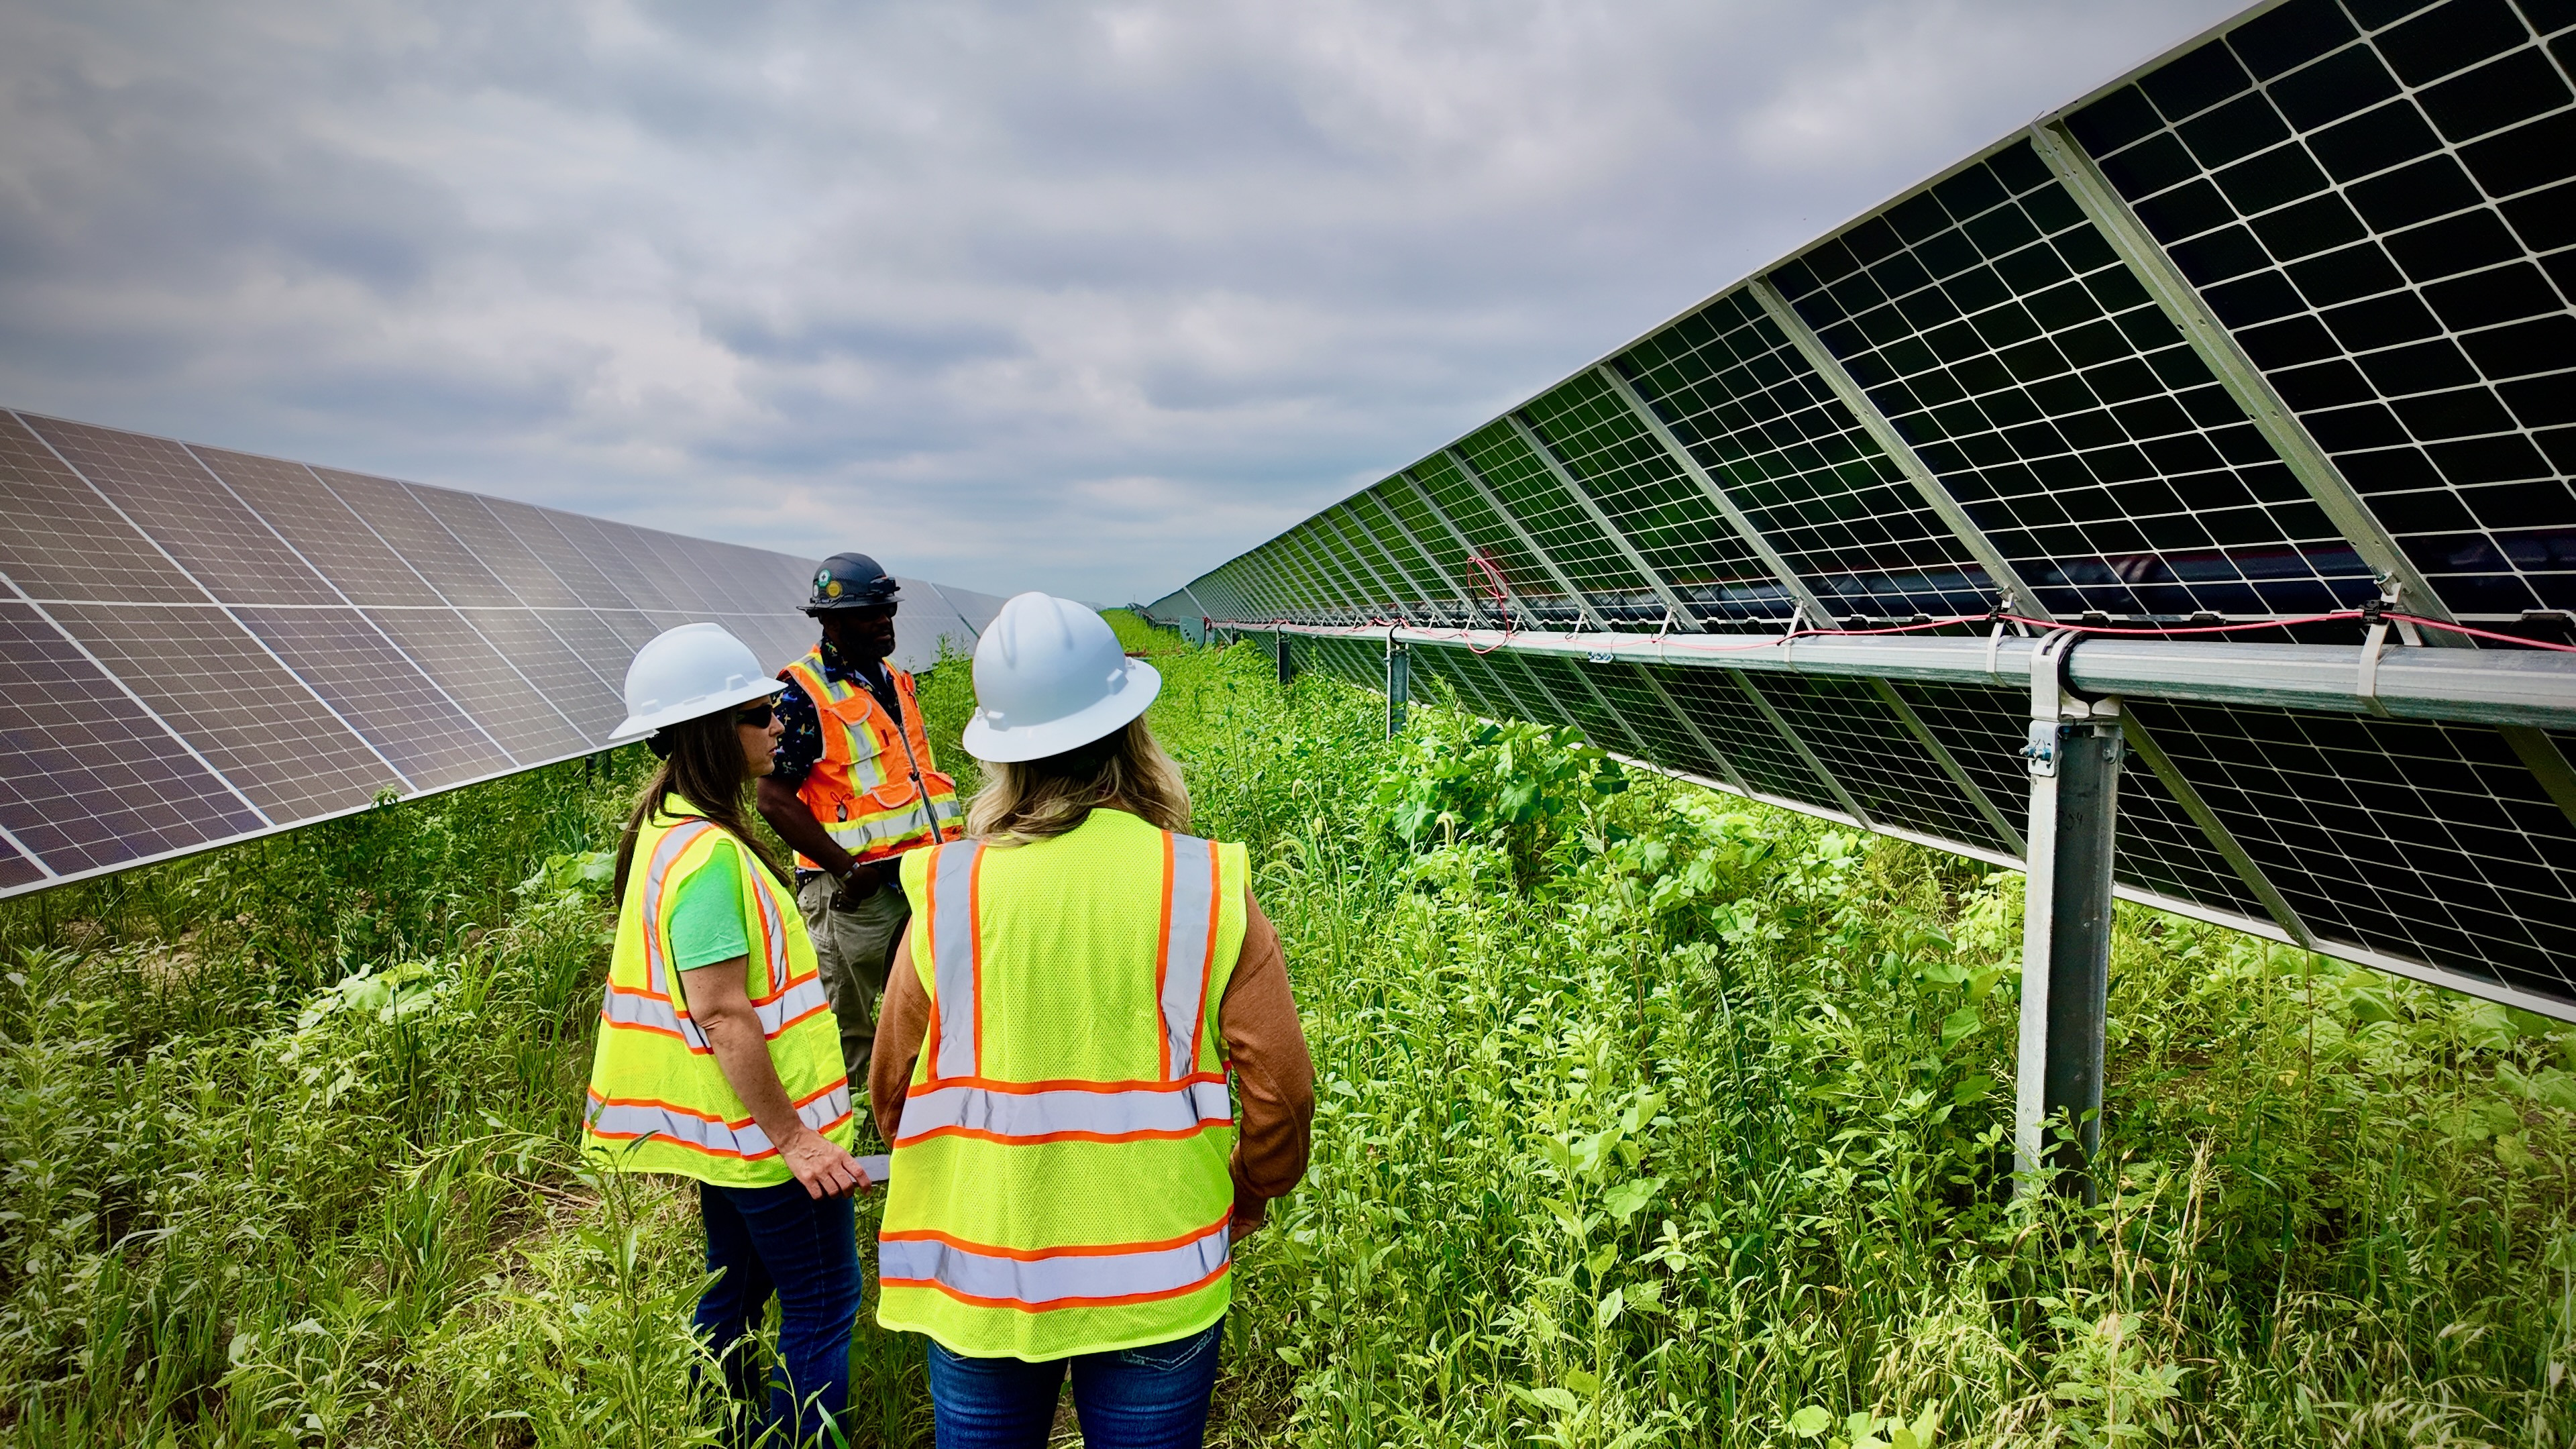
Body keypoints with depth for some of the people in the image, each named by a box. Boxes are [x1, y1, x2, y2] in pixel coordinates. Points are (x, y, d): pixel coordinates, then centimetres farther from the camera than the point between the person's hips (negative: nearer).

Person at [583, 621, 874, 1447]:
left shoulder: (670, 826, 7)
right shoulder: (708, 854, -24)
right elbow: (723, 1015, -26)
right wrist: (793, 1138, -21)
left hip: (725, 1127, 10)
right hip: (762, 1123, -10)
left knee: (735, 1291, 21)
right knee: (822, 1310, 2)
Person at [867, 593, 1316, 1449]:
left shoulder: (946, 890, -9)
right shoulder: (1208, 888, -12)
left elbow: (891, 1088, 0)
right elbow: (1280, 1088, -10)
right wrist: (1246, 1200, 10)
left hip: (978, 1273, 1)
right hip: (1158, 1275, -1)